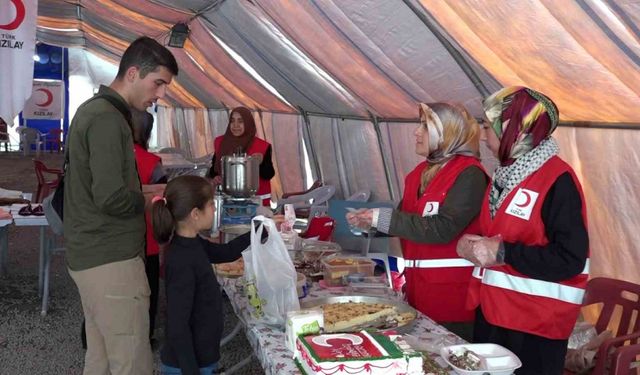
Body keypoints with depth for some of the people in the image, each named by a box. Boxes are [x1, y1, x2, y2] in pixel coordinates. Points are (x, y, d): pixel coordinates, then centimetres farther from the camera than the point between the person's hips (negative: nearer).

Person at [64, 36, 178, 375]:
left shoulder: (94, 110, 15)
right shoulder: (107, 119, -17)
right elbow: (112, 198, -23)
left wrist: (145, 191, 8)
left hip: (89, 257, 10)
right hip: (111, 261, -10)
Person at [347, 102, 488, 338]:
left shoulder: (469, 174, -13)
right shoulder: (421, 173, 11)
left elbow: (442, 228, -23)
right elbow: (406, 220, 17)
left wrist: (383, 218, -21)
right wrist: (369, 223, 0)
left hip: (452, 292, -7)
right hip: (419, 288, 7)